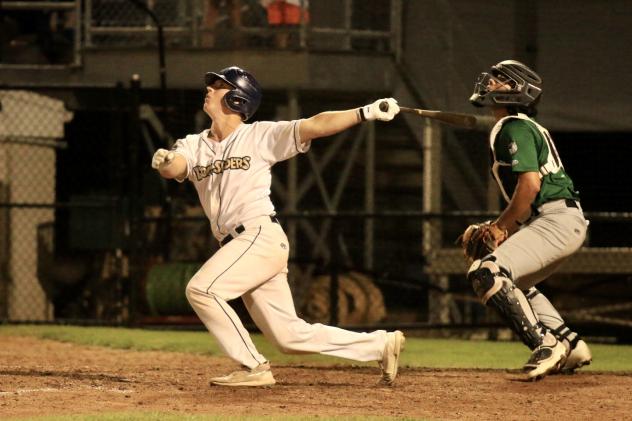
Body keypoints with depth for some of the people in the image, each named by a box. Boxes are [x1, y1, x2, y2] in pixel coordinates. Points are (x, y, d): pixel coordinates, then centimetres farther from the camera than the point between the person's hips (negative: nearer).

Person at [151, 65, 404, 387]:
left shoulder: (260, 136, 0)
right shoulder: (194, 146, 14)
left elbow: (314, 126, -8)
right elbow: (174, 167, -5)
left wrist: (367, 112, -19)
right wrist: (164, 162, -31)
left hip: (262, 236, -6)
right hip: (237, 246, 6)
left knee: (201, 289, -19)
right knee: (290, 337, 6)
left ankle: (253, 368, -11)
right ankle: (381, 344, 15)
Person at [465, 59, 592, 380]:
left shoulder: (514, 128, -10)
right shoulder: (524, 126, 21)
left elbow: (530, 184, -21)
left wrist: (502, 227, -11)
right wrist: (502, 228, 13)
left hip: (556, 220, -11)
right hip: (566, 221, 11)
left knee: (486, 274, -21)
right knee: (512, 283, 28)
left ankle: (545, 344, -19)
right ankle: (570, 346, 23)